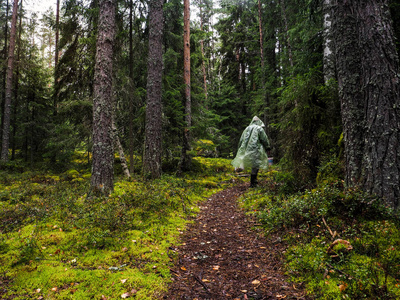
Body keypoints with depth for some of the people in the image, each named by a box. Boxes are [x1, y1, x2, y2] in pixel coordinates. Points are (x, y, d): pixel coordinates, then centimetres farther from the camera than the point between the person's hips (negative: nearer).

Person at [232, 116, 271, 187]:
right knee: (255, 166, -2)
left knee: (254, 165, 17)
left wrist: (240, 149, 22)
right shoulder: (260, 129, -2)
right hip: (255, 150, -6)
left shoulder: (247, 129, 13)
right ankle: (252, 183, -1)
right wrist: (268, 147, 13)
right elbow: (264, 140, -1)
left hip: (246, 150, 6)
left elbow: (241, 140, 15)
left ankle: (254, 180, 22)